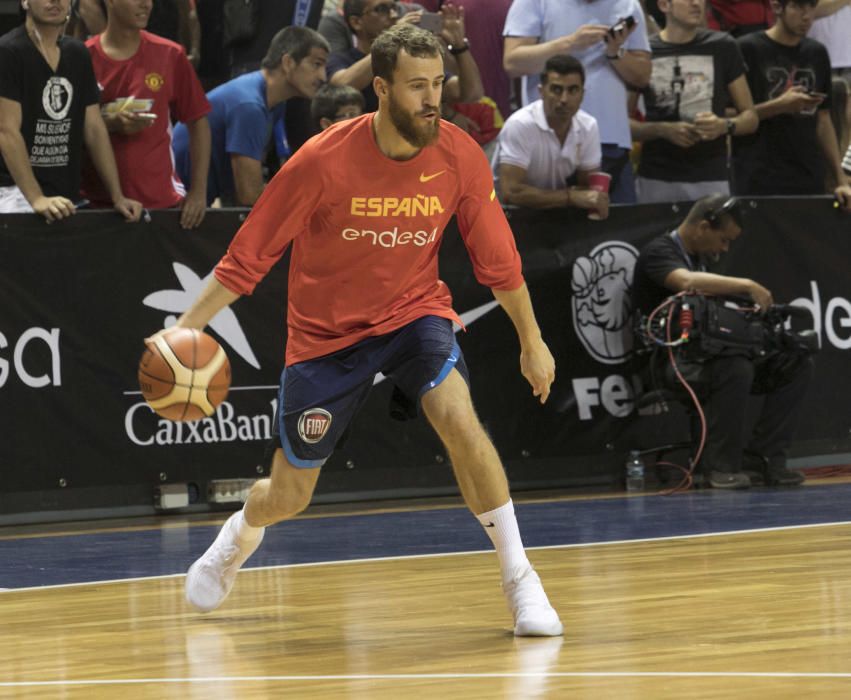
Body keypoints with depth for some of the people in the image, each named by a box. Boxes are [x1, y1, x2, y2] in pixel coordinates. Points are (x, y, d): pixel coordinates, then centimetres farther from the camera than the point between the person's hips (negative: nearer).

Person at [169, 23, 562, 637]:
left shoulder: (459, 157, -15)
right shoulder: (323, 161, -22)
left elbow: (497, 259, -2)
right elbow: (251, 253, -14)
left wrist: (532, 342, 5)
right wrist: (186, 328, -19)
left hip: (414, 312, 1)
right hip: (327, 331, -1)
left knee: (458, 417, -30)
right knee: (288, 497, 9)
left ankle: (519, 579, -18)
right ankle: (239, 536, 48)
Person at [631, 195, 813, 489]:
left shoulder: (703, 257, 20)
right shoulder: (658, 253, -9)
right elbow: (687, 282, -31)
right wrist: (748, 286, -30)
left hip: (707, 354, 9)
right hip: (673, 362, -9)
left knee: (797, 364, -6)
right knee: (735, 369, -38)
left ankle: (764, 454, -11)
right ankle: (722, 465, -23)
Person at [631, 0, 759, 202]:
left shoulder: (722, 47, 7)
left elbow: (750, 117, 10)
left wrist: (725, 125, -11)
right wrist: (662, 130, -11)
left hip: (711, 180, 0)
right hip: (655, 180, 0)